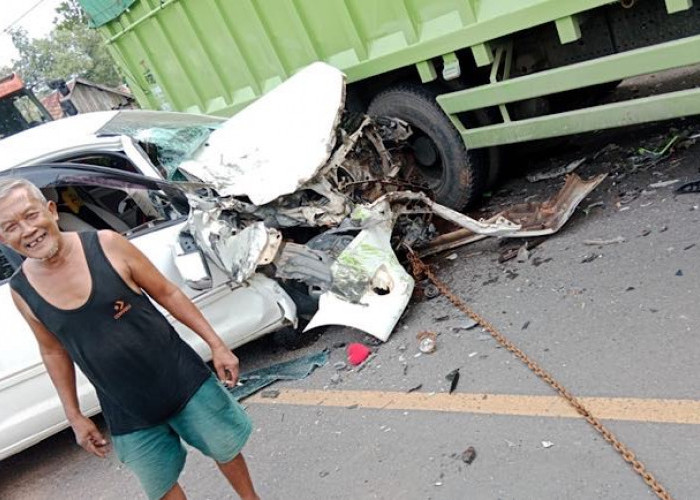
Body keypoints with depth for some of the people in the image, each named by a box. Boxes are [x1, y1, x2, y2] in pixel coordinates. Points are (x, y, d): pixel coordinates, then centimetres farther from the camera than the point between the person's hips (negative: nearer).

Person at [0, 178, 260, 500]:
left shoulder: (106, 245, -15)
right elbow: (53, 351, 8)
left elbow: (167, 293, -6)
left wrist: (216, 344, -5)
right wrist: (74, 416, 12)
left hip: (186, 385, -1)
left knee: (226, 450, 16)